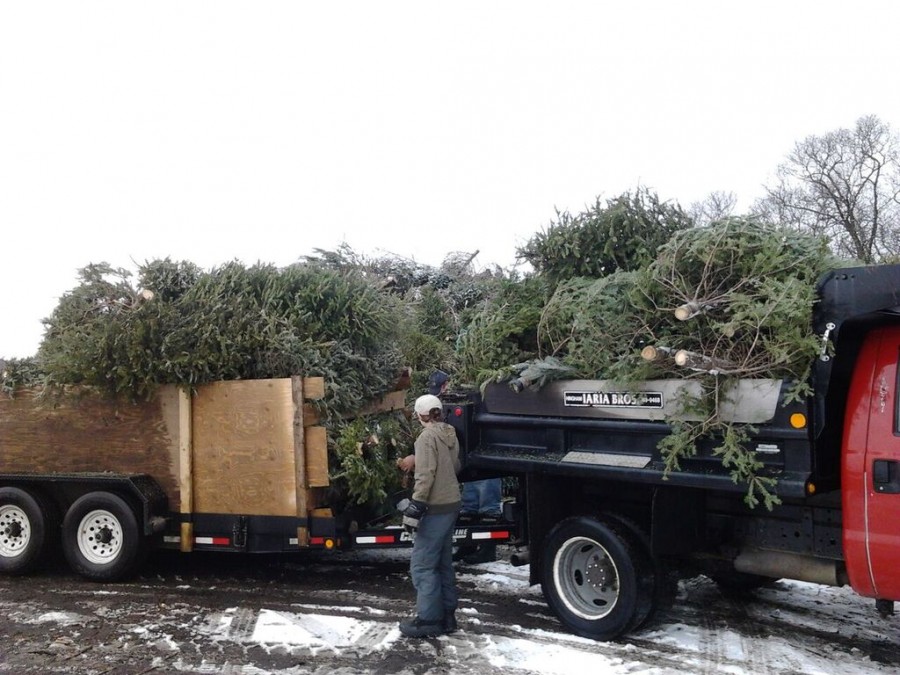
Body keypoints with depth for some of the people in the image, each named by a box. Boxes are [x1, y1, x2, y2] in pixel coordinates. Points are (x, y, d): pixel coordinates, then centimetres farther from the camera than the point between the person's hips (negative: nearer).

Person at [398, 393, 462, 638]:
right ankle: (447, 615, 22)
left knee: (422, 565, -3)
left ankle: (428, 620, 0)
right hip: (451, 503, 9)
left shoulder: (427, 437, -14)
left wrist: (415, 507, -21)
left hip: (436, 508, -9)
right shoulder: (450, 434, 10)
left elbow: (425, 475, -21)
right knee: (443, 563, 16)